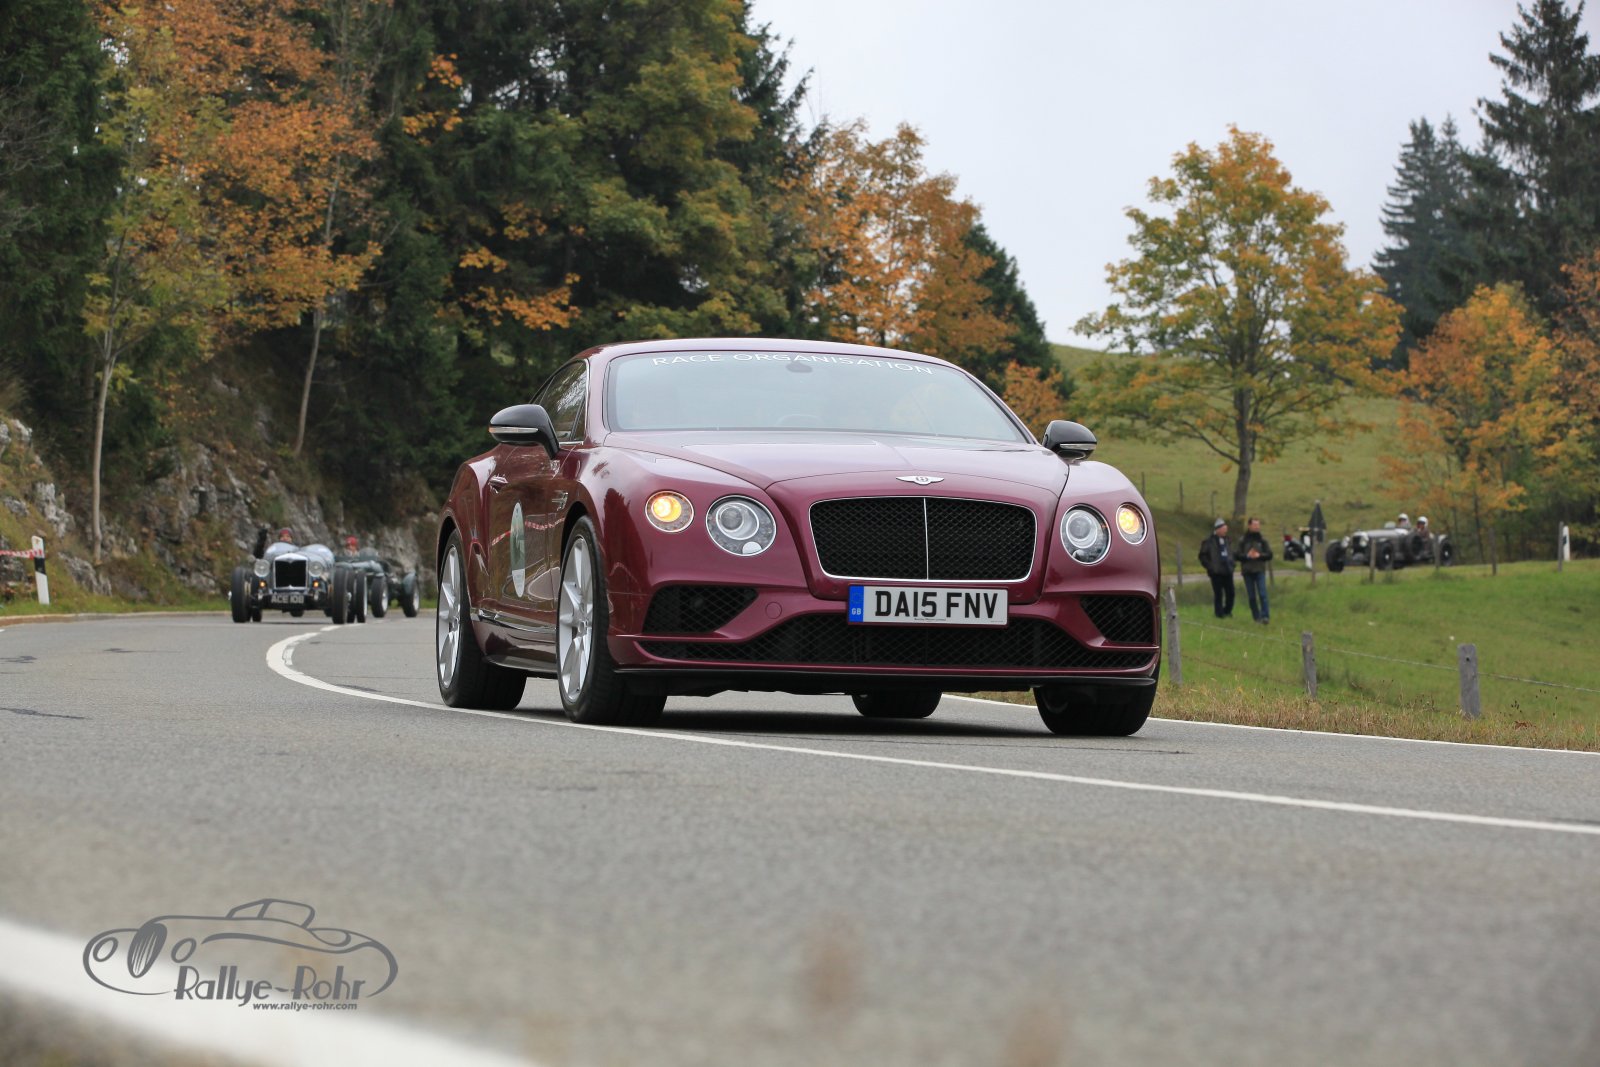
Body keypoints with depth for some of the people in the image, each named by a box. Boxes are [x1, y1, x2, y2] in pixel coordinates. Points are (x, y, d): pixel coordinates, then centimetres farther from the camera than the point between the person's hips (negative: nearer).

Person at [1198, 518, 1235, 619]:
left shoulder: (1227, 541, 13)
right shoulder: (1209, 542, -5)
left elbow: (1232, 554, 26)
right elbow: (1203, 556, -3)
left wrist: (1231, 564, 12)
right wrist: (1210, 567, -9)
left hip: (1228, 572, 5)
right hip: (1216, 572, -5)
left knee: (1230, 593, 4)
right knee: (1218, 594, -1)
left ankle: (1227, 611, 19)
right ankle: (1220, 613, 5)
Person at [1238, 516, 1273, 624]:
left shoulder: (1262, 540, 4)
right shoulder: (1242, 540, 2)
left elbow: (1269, 554, 4)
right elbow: (1238, 555, 1)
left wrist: (1259, 555, -13)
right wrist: (1247, 556, -17)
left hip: (1260, 570, -1)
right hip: (1247, 571, 1)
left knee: (1262, 594, -12)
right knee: (1251, 596, 5)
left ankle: (1264, 616, -15)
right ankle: (1256, 616, 13)